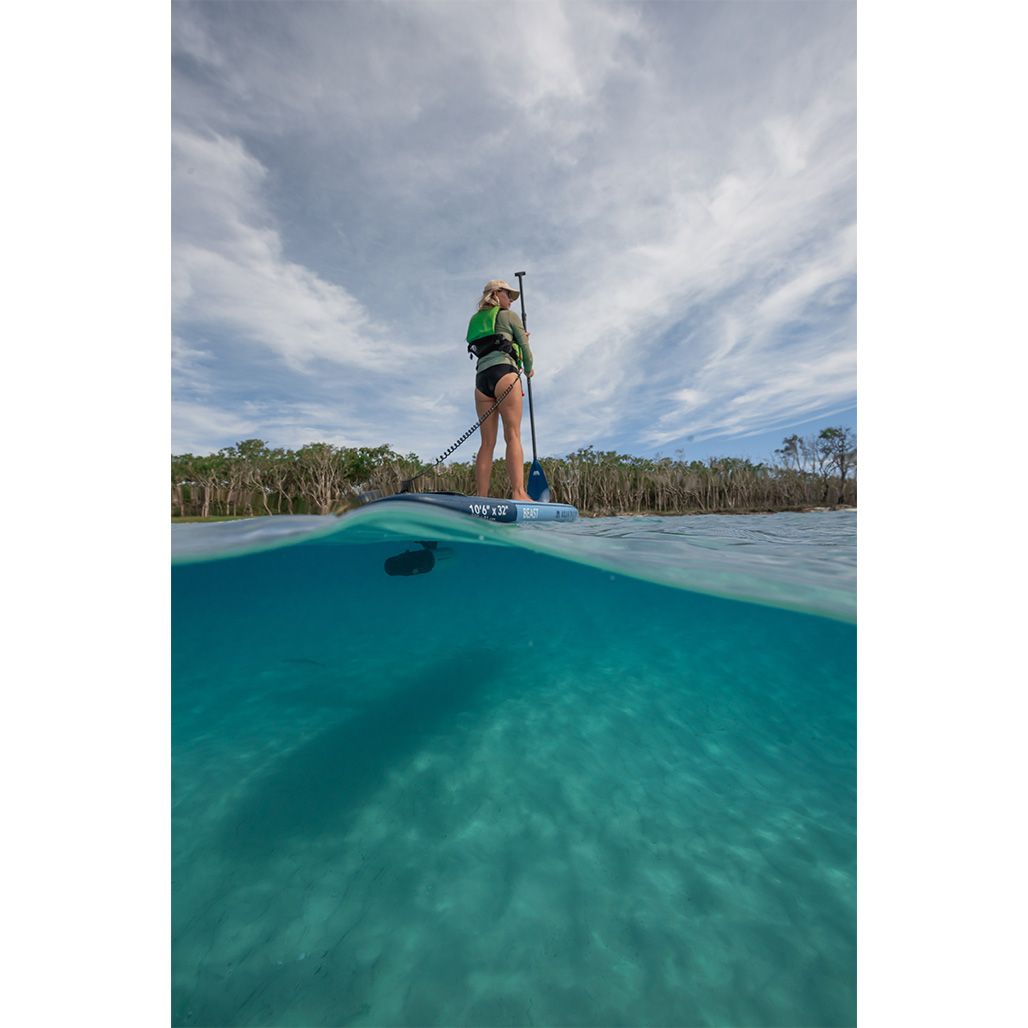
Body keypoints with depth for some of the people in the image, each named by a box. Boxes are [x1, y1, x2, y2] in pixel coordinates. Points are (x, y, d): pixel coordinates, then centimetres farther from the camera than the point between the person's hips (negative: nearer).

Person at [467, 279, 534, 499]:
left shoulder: (476, 320, 31)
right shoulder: (509, 315, 14)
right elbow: (524, 346, 13)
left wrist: (516, 340, 48)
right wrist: (529, 368, 32)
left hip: (481, 377, 6)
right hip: (504, 373, -5)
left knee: (488, 441, -2)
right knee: (513, 436, -17)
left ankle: (481, 498, -10)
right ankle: (518, 493, -29)